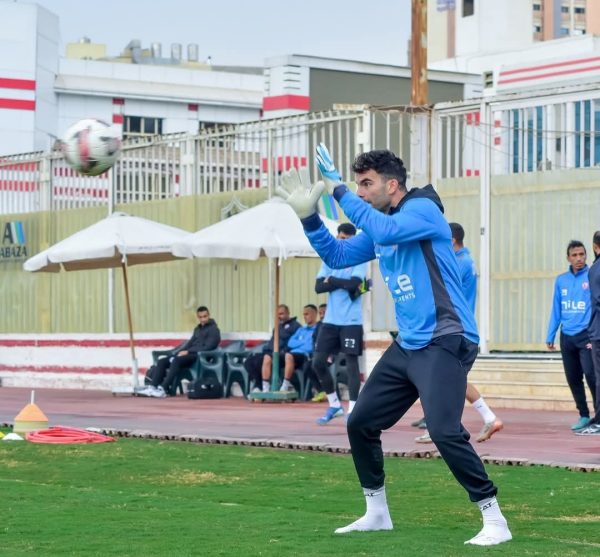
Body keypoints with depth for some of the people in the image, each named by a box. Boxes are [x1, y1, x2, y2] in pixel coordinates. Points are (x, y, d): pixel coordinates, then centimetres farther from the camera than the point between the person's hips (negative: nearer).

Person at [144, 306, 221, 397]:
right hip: (190, 354, 9)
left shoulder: (213, 330, -3)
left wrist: (188, 352, -16)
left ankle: (163, 390, -40)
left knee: (176, 361, -34)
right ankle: (153, 387, -15)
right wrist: (182, 351, -1)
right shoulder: (198, 329, 22)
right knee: (162, 361, -5)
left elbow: (208, 347, -13)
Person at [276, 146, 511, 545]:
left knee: (445, 432, -22)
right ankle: (377, 513, 27)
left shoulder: (423, 208, -12)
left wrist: (339, 191, -21)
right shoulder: (380, 226, 14)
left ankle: (495, 520, -13)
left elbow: (385, 230, -29)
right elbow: (338, 257, 19)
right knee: (361, 423, 12)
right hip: (407, 345, 10)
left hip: (445, 342, -10)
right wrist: (308, 216, 6)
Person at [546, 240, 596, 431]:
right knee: (573, 379, 8)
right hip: (566, 337, 5)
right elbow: (556, 310, 14)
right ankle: (584, 415, 20)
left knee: (590, 374, -16)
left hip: (586, 335, -5)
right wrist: (550, 337, 11)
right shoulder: (561, 280, 9)